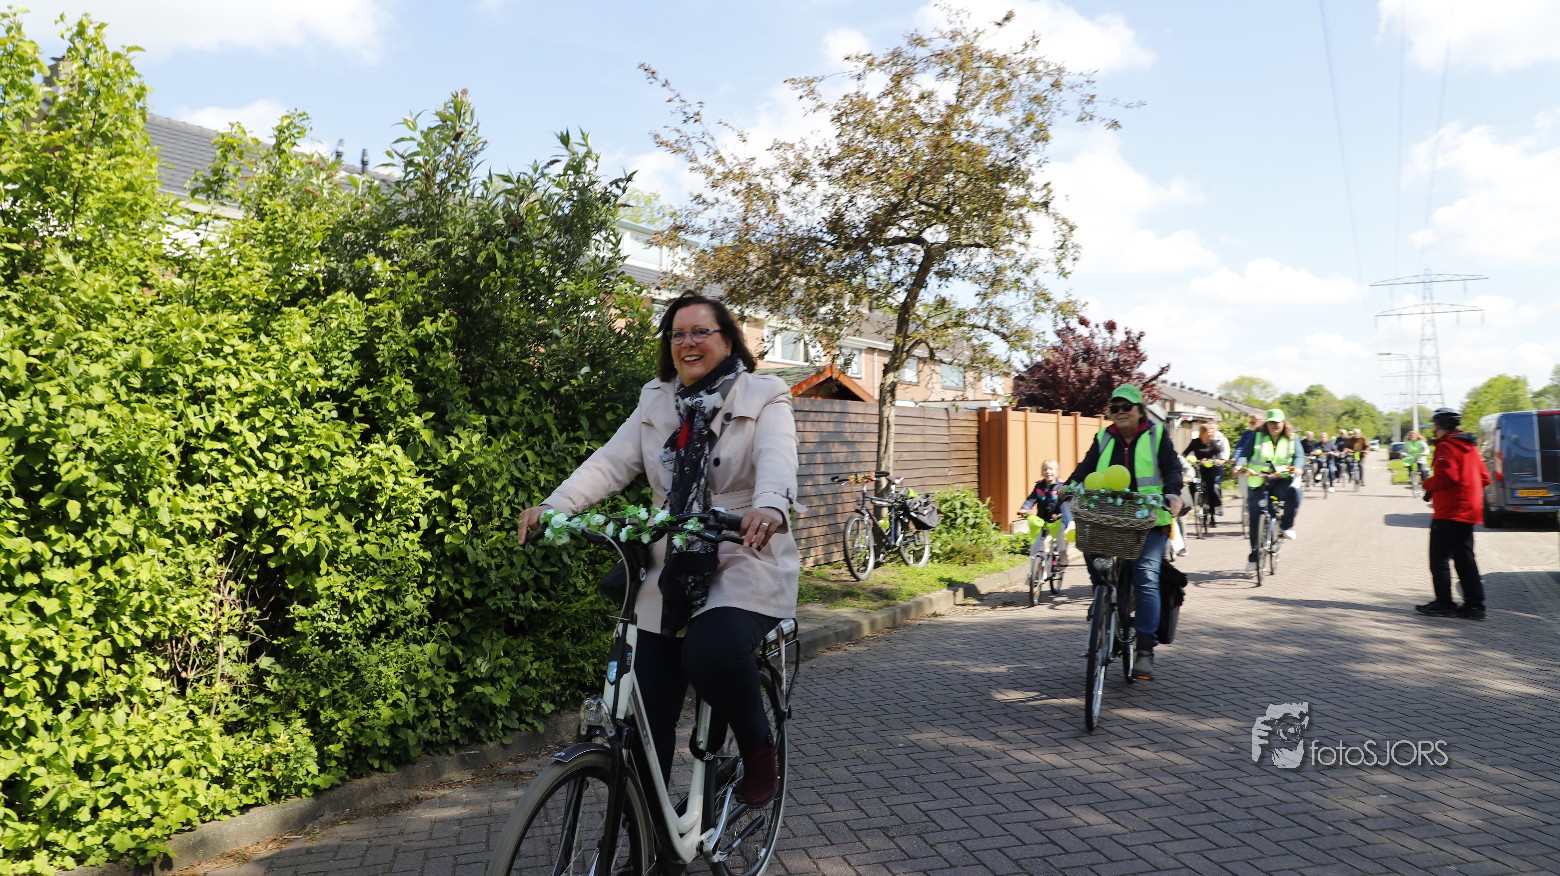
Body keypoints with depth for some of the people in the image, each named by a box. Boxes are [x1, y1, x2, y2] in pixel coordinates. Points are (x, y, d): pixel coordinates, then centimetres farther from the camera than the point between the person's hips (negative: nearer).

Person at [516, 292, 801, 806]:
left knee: (711, 650, -32)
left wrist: (770, 507, -43)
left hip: (746, 563, -4)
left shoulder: (763, 398, -1)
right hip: (672, 571, 4)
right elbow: (611, 462, -1)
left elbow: (777, 457, -20)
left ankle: (758, 747, -2)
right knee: (646, 712, 1)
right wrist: (554, 506, -19)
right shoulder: (656, 403, 12)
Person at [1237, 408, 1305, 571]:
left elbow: (1299, 456, 1)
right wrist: (1239, 464, -22)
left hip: (1282, 480, 0)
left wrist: (1296, 467, -22)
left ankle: (1286, 525, -8)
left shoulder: (1292, 439, 11)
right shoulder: (1257, 437, 7)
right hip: (1258, 482, 0)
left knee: (1294, 491, -35)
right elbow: (1245, 454, 0)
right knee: (1255, 518, -6)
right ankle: (1254, 556, 6)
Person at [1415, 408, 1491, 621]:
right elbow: (1484, 478, 17)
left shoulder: (1446, 446, -12)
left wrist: (1428, 484, -7)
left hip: (1449, 511, -9)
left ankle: (1444, 604, 0)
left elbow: (1447, 476, -23)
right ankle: (1474, 605, 12)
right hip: (1469, 511, 9)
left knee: (1439, 558, -2)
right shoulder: (1470, 446, 16)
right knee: (1464, 558, 12)